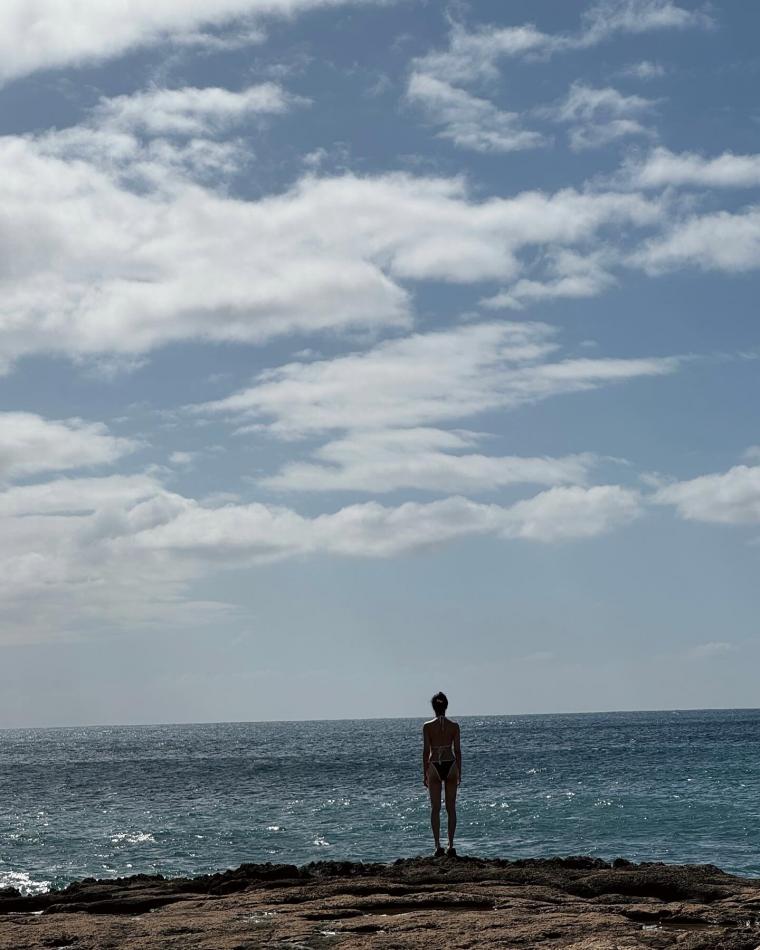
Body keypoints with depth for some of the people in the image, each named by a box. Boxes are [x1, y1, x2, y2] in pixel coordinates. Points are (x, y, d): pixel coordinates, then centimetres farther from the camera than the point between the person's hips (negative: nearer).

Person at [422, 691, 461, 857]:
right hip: (450, 765, 1)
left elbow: (426, 751, -5)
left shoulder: (427, 726, -5)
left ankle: (438, 846, -2)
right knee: (451, 808, 8)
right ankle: (451, 846, 6)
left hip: (434, 766, -1)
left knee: (435, 808, 5)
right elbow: (457, 750, 0)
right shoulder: (454, 726, -2)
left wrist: (425, 774, 2)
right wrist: (459, 772, 8)